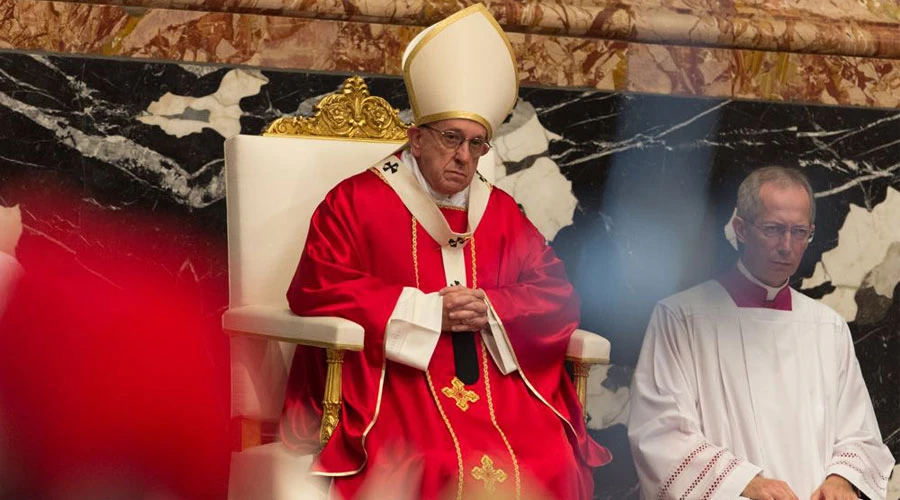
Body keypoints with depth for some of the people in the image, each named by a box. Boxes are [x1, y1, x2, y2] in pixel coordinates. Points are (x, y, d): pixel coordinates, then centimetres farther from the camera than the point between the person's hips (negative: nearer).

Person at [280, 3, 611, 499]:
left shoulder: (501, 212, 18)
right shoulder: (356, 200, 6)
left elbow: (558, 296, 15)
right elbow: (316, 290, -4)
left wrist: (492, 310, -7)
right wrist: (428, 311, -9)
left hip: (495, 377, 4)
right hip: (392, 375, -4)